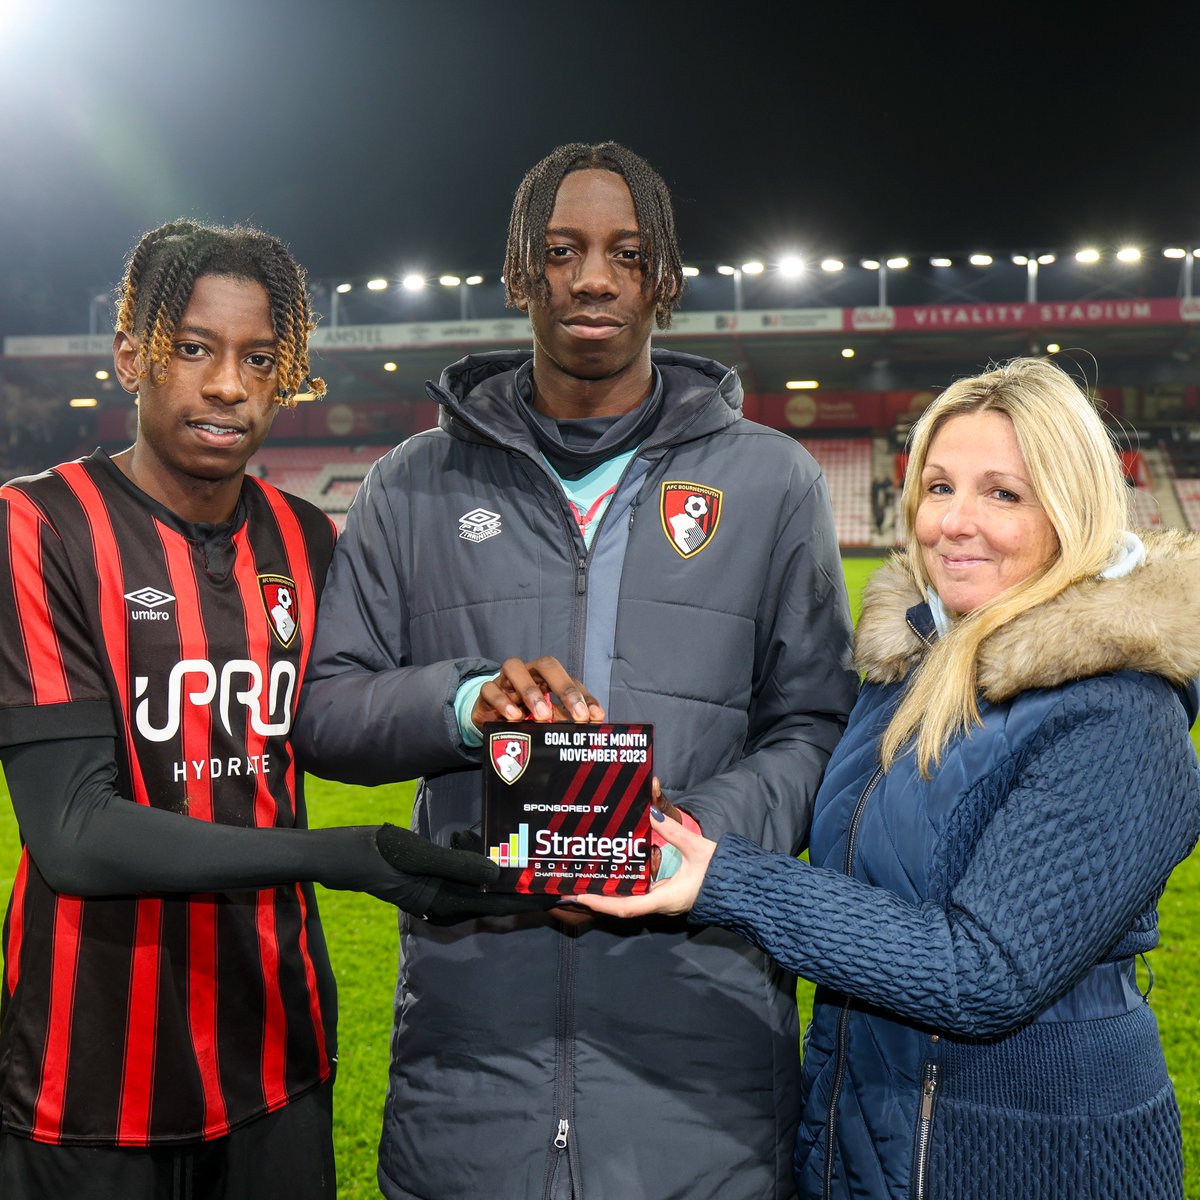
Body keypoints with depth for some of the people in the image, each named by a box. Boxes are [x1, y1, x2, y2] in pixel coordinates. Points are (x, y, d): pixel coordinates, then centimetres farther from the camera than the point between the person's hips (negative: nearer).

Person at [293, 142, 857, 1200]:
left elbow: (813, 723, 3)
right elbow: (323, 705, 7)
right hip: (465, 997, 1)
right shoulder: (416, 484, 9)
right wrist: (466, 703, -13)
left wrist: (699, 835, -16)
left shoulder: (770, 480, 6)